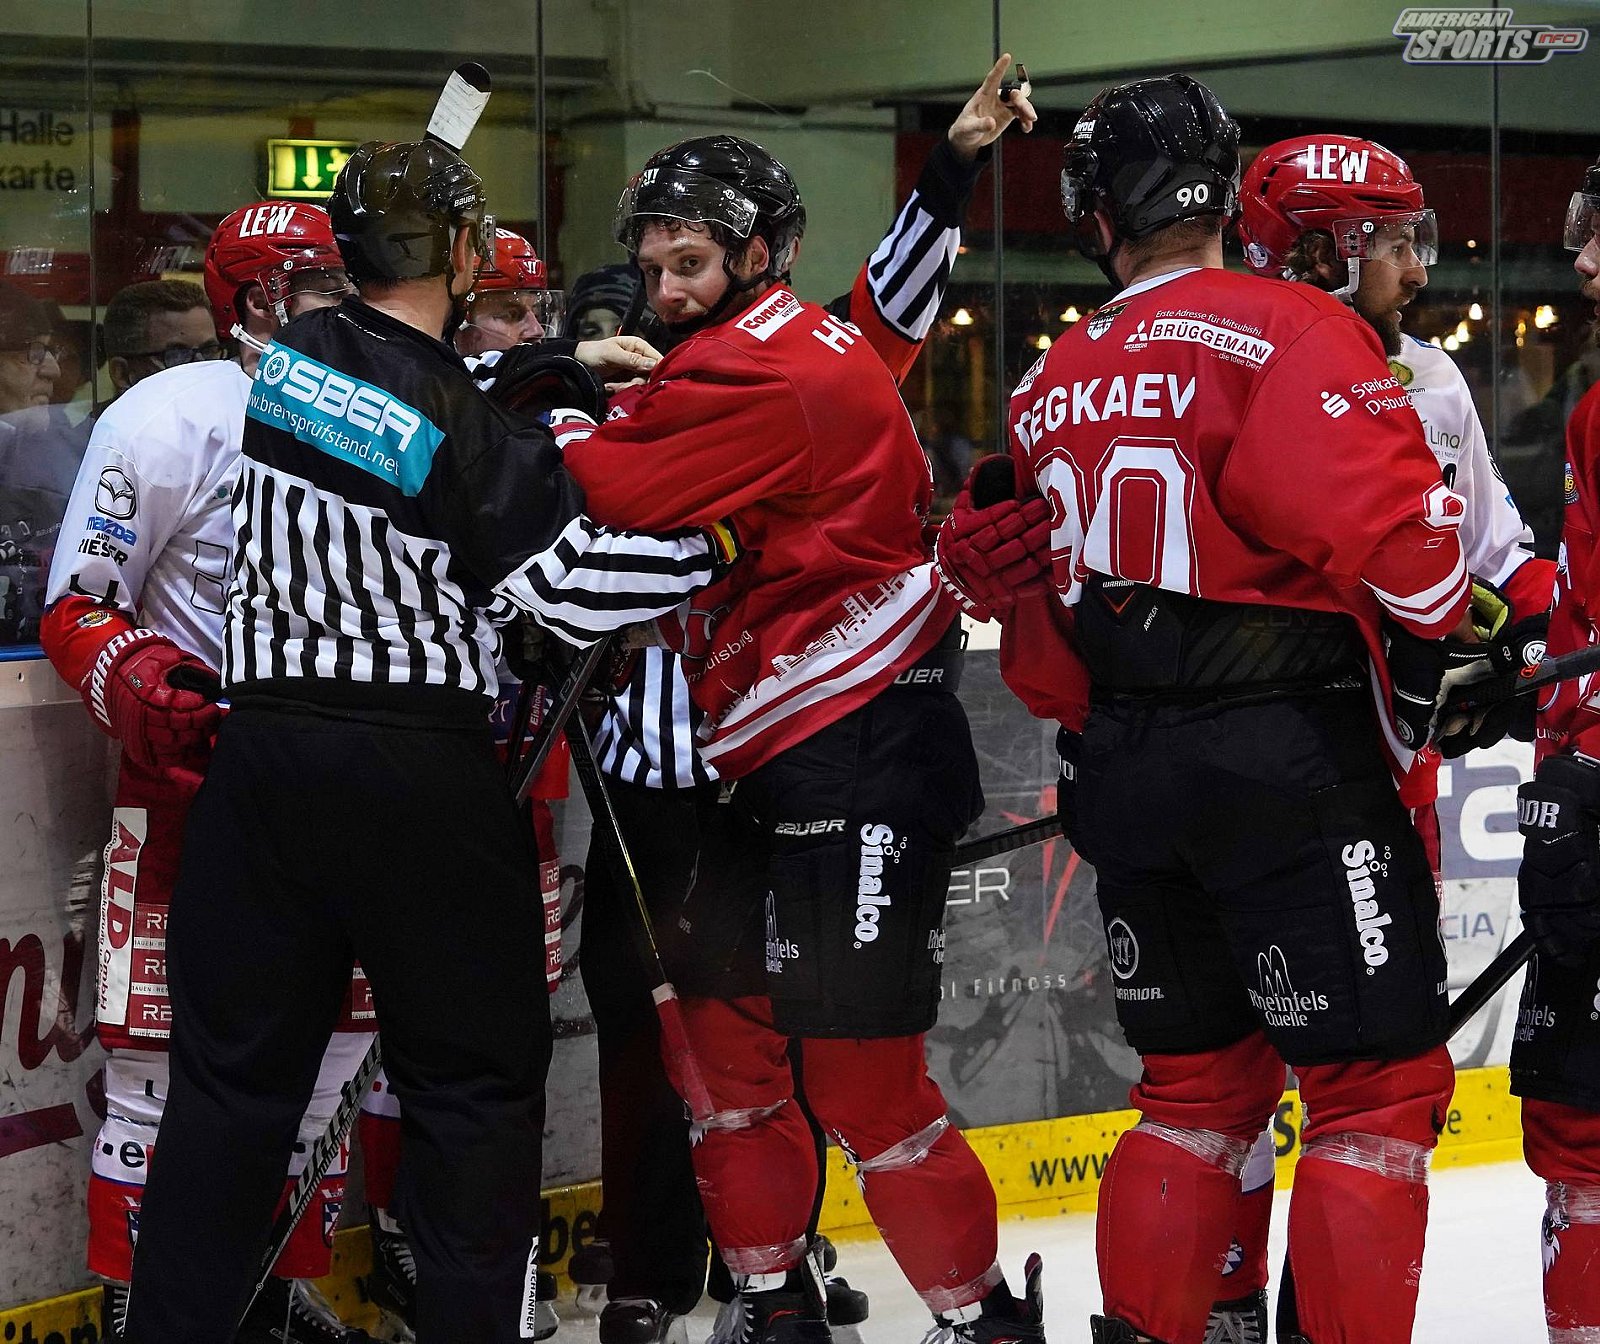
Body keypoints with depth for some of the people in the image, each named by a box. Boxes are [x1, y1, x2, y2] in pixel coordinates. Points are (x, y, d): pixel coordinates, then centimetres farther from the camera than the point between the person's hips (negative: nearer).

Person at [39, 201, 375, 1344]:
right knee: (167, 1059, -6)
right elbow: (76, 611, -10)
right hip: (191, 775, -6)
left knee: (331, 1047, 11)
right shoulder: (170, 419, -11)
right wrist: (145, 691, -26)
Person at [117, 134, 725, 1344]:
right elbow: (577, 588, -11)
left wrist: (568, 386, 14)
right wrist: (717, 543, 0)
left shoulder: (293, 359, 4)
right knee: (475, 1074, 7)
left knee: (237, 1067, 9)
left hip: (264, 750, 5)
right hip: (422, 774, -5)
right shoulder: (473, 430, -13)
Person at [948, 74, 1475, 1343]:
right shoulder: (1284, 331, -9)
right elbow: (1392, 521, -20)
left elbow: (1034, 628, 17)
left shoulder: (1051, 389, 13)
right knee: (1378, 1081, -2)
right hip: (1289, 756, -7)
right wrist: (1441, 624, -1)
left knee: (1200, 1080, 17)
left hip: (1126, 766, 7)